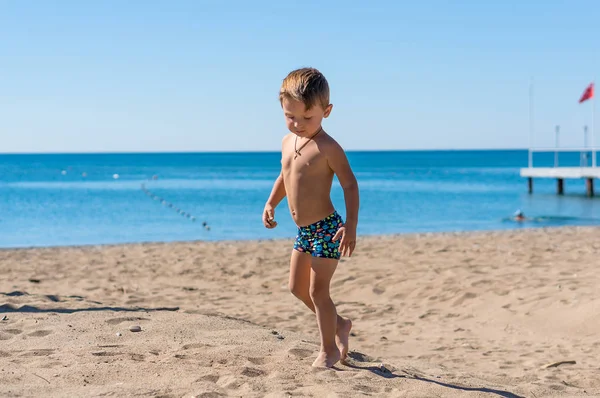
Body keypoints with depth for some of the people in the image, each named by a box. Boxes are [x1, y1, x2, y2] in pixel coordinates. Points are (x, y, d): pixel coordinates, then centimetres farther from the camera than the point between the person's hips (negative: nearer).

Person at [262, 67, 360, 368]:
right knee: (297, 287, 16)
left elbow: (350, 185, -18)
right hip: (304, 230, 9)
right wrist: (271, 203, 8)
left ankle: (329, 350, 11)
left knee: (318, 290, -5)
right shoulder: (288, 142, 6)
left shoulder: (328, 147, -18)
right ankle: (339, 325, 35)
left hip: (326, 228, -9)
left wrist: (351, 227, -23)